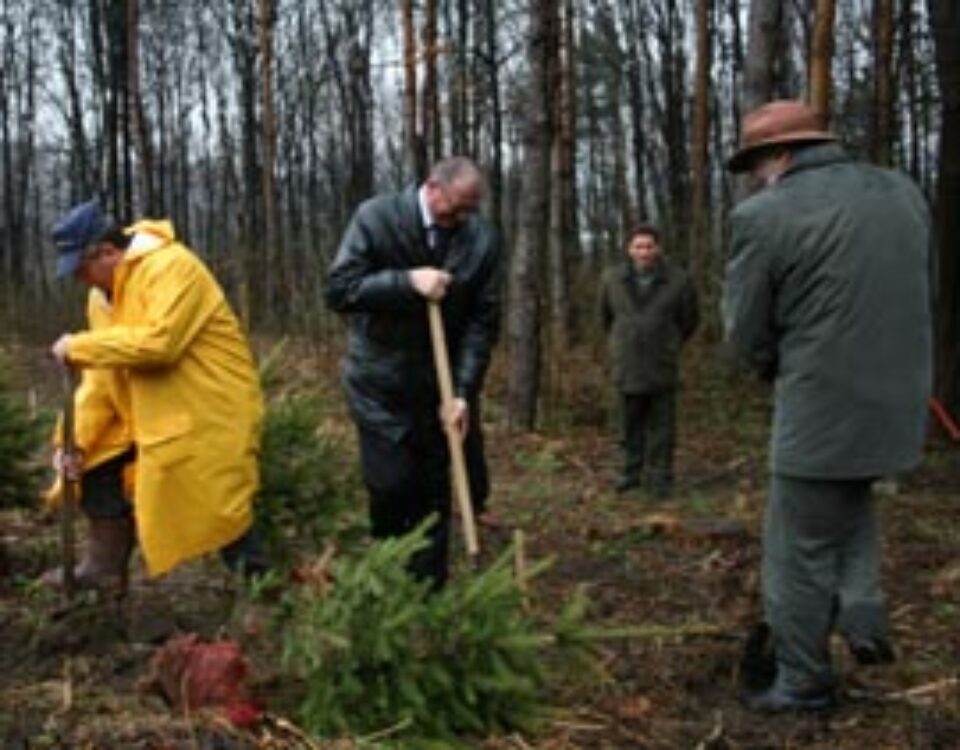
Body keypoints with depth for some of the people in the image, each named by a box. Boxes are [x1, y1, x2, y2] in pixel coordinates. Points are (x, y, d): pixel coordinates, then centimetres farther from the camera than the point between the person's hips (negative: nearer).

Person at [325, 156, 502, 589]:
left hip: (439, 384, 2)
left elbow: (482, 321, -5)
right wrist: (407, 281, -26)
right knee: (391, 484, -8)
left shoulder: (483, 238, -6)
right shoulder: (376, 218, -12)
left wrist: (464, 392, -13)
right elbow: (338, 290, -15)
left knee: (435, 492, 5)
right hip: (379, 380, -2)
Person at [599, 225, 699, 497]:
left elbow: (689, 320, 9)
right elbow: (605, 315, 19)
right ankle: (631, 472, 21)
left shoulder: (677, 280, -6)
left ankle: (660, 477, 9)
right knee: (631, 424, 10)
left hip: (662, 368, -2)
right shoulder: (613, 278, 0)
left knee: (661, 425, 2)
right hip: (627, 368, 2)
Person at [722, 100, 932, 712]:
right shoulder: (904, 192, 7)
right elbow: (920, 298, 14)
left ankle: (804, 684, 20)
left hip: (823, 409, -6)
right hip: (899, 401, 7)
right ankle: (863, 612, 18)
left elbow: (746, 334, -6)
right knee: (850, 501, 31)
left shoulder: (765, 215, -12)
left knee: (801, 552, 9)